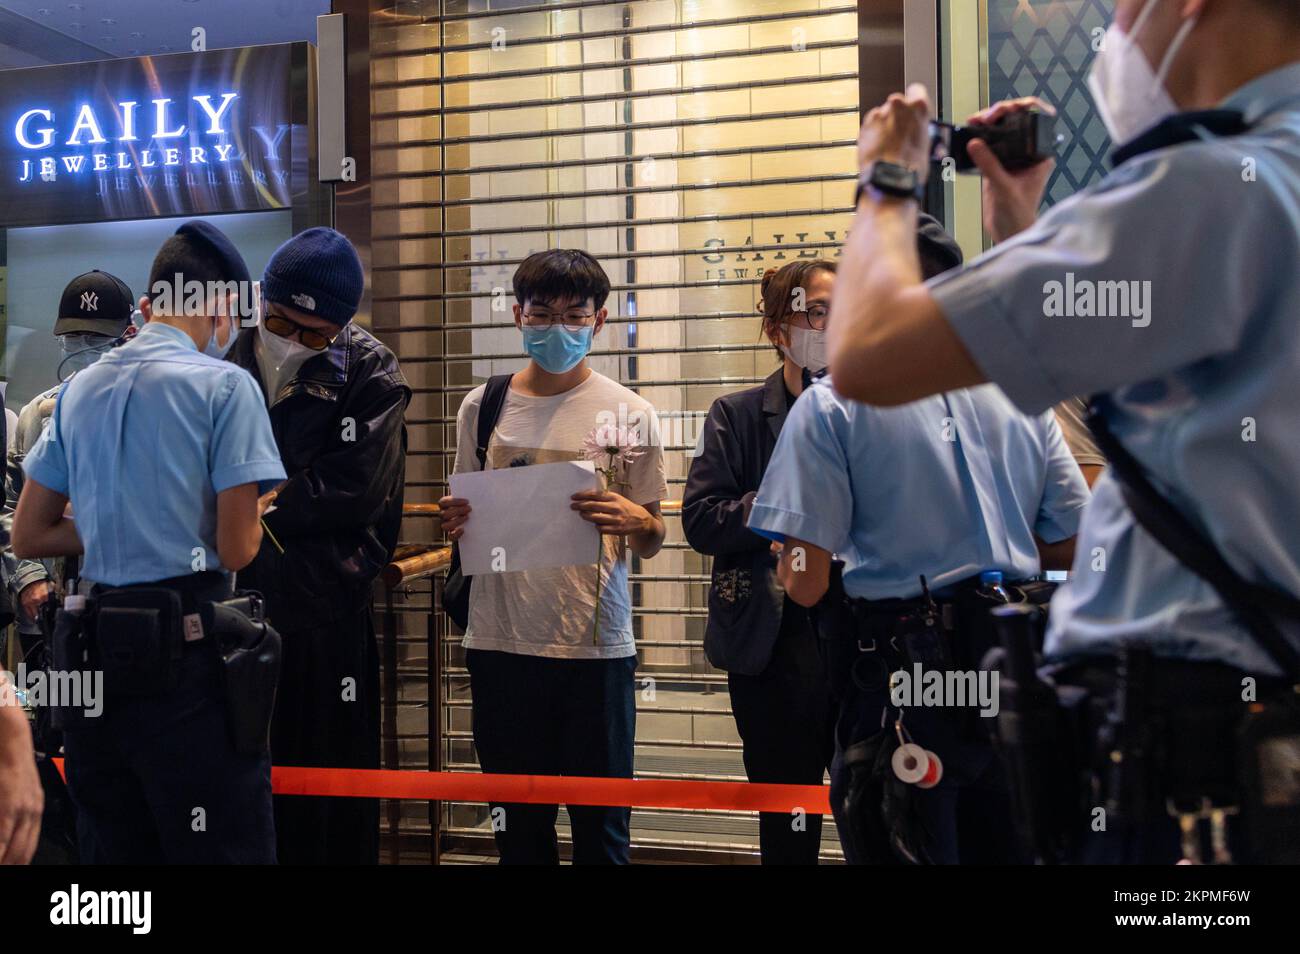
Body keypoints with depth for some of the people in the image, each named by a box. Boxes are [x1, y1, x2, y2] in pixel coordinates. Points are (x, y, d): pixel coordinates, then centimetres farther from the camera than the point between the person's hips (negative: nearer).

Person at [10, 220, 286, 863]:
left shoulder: (80, 388, 12)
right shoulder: (224, 385, -7)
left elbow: (29, 537, 15)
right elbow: (236, 549, -11)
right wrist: (253, 510, 10)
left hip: (91, 651, 7)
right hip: (187, 660, -6)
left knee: (112, 849, 15)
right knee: (222, 848, 1)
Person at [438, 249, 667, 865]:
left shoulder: (628, 415, 2)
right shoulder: (482, 408, 8)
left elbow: (652, 542, 6)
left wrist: (636, 523, -16)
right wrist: (457, 523, -5)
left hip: (596, 643, -2)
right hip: (502, 640, 2)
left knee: (601, 825, 2)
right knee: (518, 825, 11)